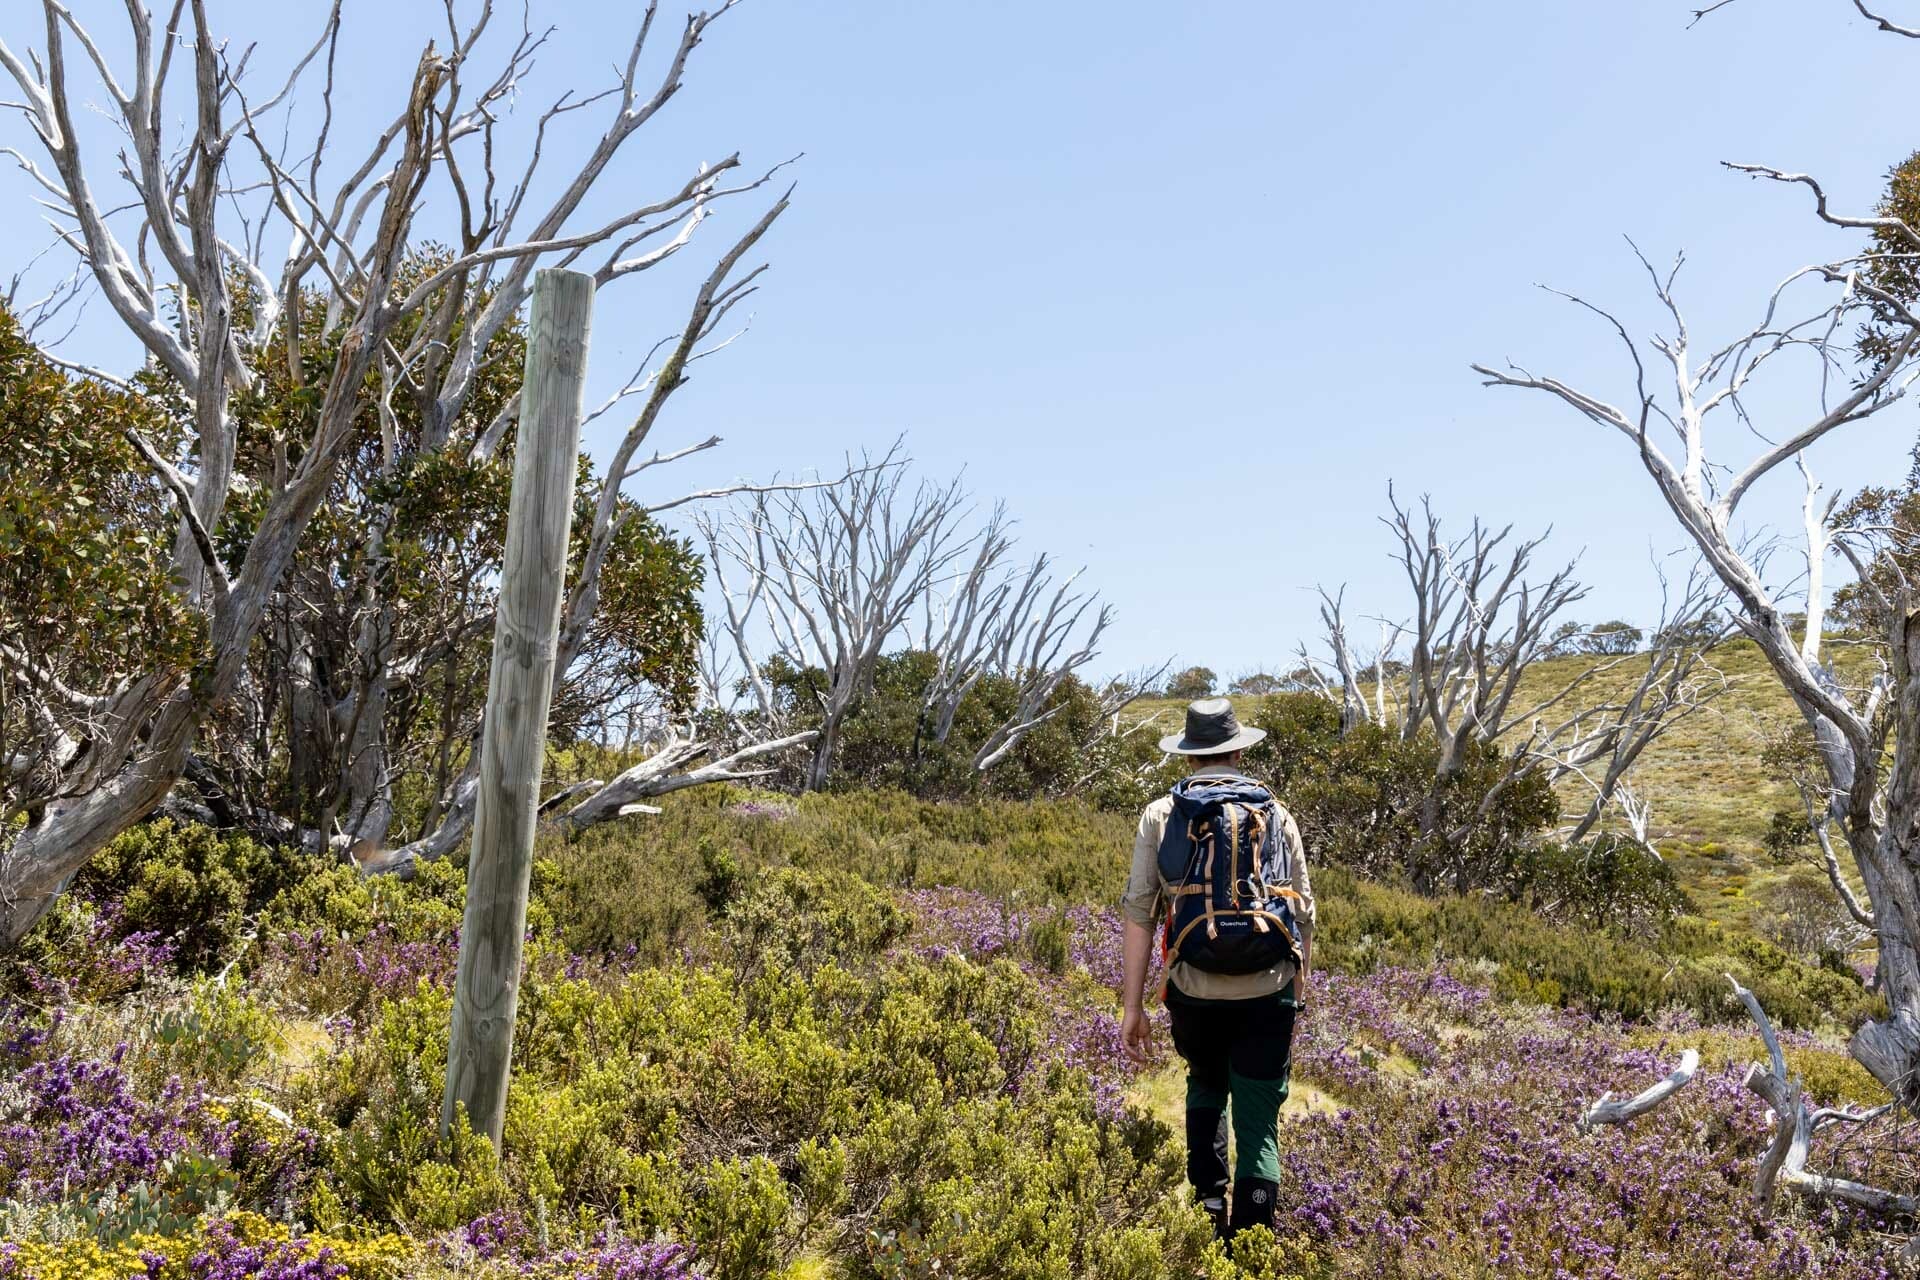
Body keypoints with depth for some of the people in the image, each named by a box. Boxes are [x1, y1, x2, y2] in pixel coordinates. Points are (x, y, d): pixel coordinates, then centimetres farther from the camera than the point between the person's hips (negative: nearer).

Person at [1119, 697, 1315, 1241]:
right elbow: (1303, 912, 8)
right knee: (1258, 1121, 9)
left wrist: (1133, 1008, 1)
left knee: (1205, 1090, 28)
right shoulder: (1276, 815, 8)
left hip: (1195, 991, 0)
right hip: (1268, 992, 0)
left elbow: (1139, 915, -2)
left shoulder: (1161, 816, 4)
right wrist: (1297, 991, 20)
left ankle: (1209, 1204, 24)